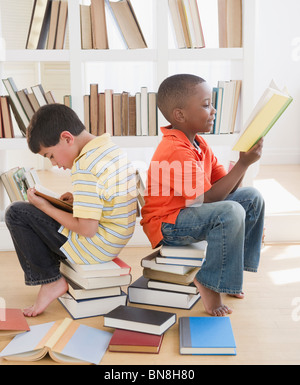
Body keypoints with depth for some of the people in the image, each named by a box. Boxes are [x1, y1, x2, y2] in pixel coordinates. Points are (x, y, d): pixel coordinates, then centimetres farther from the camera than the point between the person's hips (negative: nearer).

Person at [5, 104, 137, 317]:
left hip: (95, 246, -10)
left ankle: (51, 281, 3)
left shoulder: (85, 167, -24)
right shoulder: (111, 148, 4)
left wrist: (45, 207, -13)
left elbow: (87, 229, -25)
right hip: (115, 240, 10)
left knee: (16, 213, -5)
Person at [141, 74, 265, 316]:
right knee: (230, 212, -32)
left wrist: (245, 160, -11)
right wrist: (243, 164, -23)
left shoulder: (199, 144, 7)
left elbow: (227, 188, 6)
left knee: (251, 197, 7)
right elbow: (209, 199, -25)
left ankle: (233, 266, 13)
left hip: (188, 212, 10)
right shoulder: (176, 151, -24)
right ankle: (209, 283, -14)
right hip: (167, 225, -10)